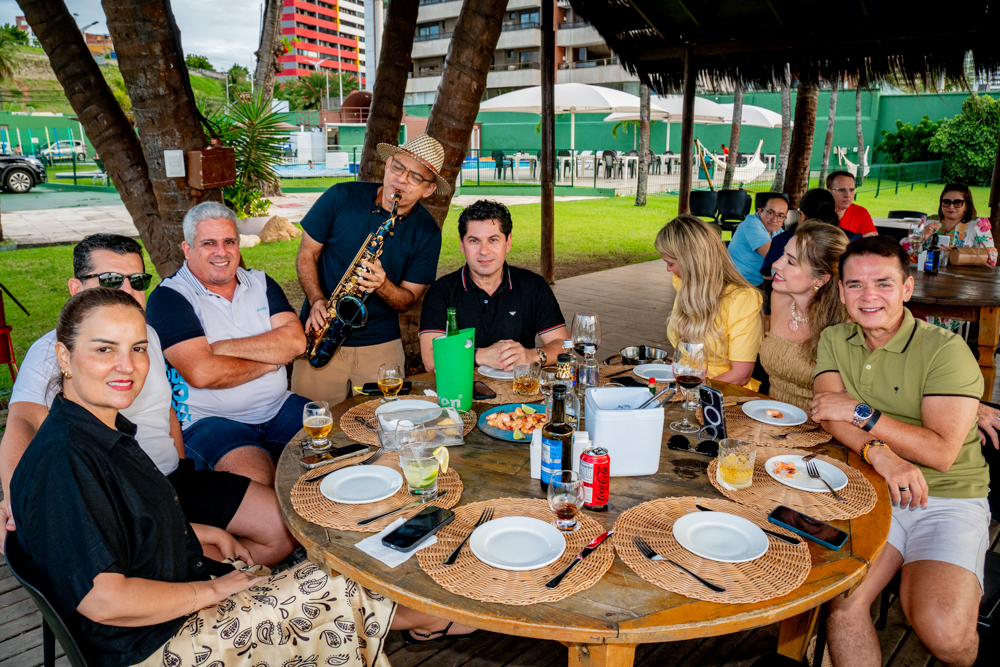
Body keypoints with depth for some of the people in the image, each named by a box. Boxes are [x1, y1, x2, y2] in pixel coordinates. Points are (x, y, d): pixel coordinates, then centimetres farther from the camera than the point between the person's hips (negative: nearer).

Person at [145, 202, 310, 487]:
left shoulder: (260, 283, 12)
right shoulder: (169, 298, -4)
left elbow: (295, 341, -4)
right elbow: (201, 373, -19)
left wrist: (225, 348, -13)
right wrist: (270, 360, -7)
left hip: (279, 408, 5)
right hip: (208, 419, -5)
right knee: (256, 478, -34)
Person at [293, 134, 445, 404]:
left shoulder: (427, 232, -3)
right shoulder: (341, 197, -5)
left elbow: (408, 299, -1)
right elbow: (306, 254, 2)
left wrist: (382, 286, -23)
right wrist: (317, 300, -14)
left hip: (381, 345, 1)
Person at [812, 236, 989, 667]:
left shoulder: (946, 351, -8)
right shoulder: (834, 341, 7)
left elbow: (941, 452, -14)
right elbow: (830, 415, -6)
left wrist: (861, 413, -15)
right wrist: (878, 452, -25)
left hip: (948, 499, -3)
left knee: (943, 631, -22)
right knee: (840, 599, -23)